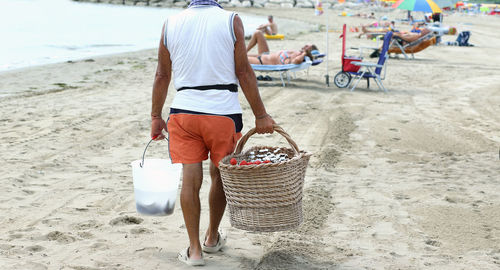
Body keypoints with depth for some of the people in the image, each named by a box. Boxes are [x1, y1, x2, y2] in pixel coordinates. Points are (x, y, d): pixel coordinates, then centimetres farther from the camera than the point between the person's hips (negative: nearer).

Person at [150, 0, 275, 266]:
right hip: (223, 112, -1)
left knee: (190, 178, 5)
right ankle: (212, 238, 32)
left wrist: (156, 117, 16)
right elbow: (244, 72, -6)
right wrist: (261, 116, 0)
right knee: (220, 176, 16)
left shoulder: (171, 24, 2)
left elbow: (162, 75, 7)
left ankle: (194, 249, 7)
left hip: (184, 111, 2)